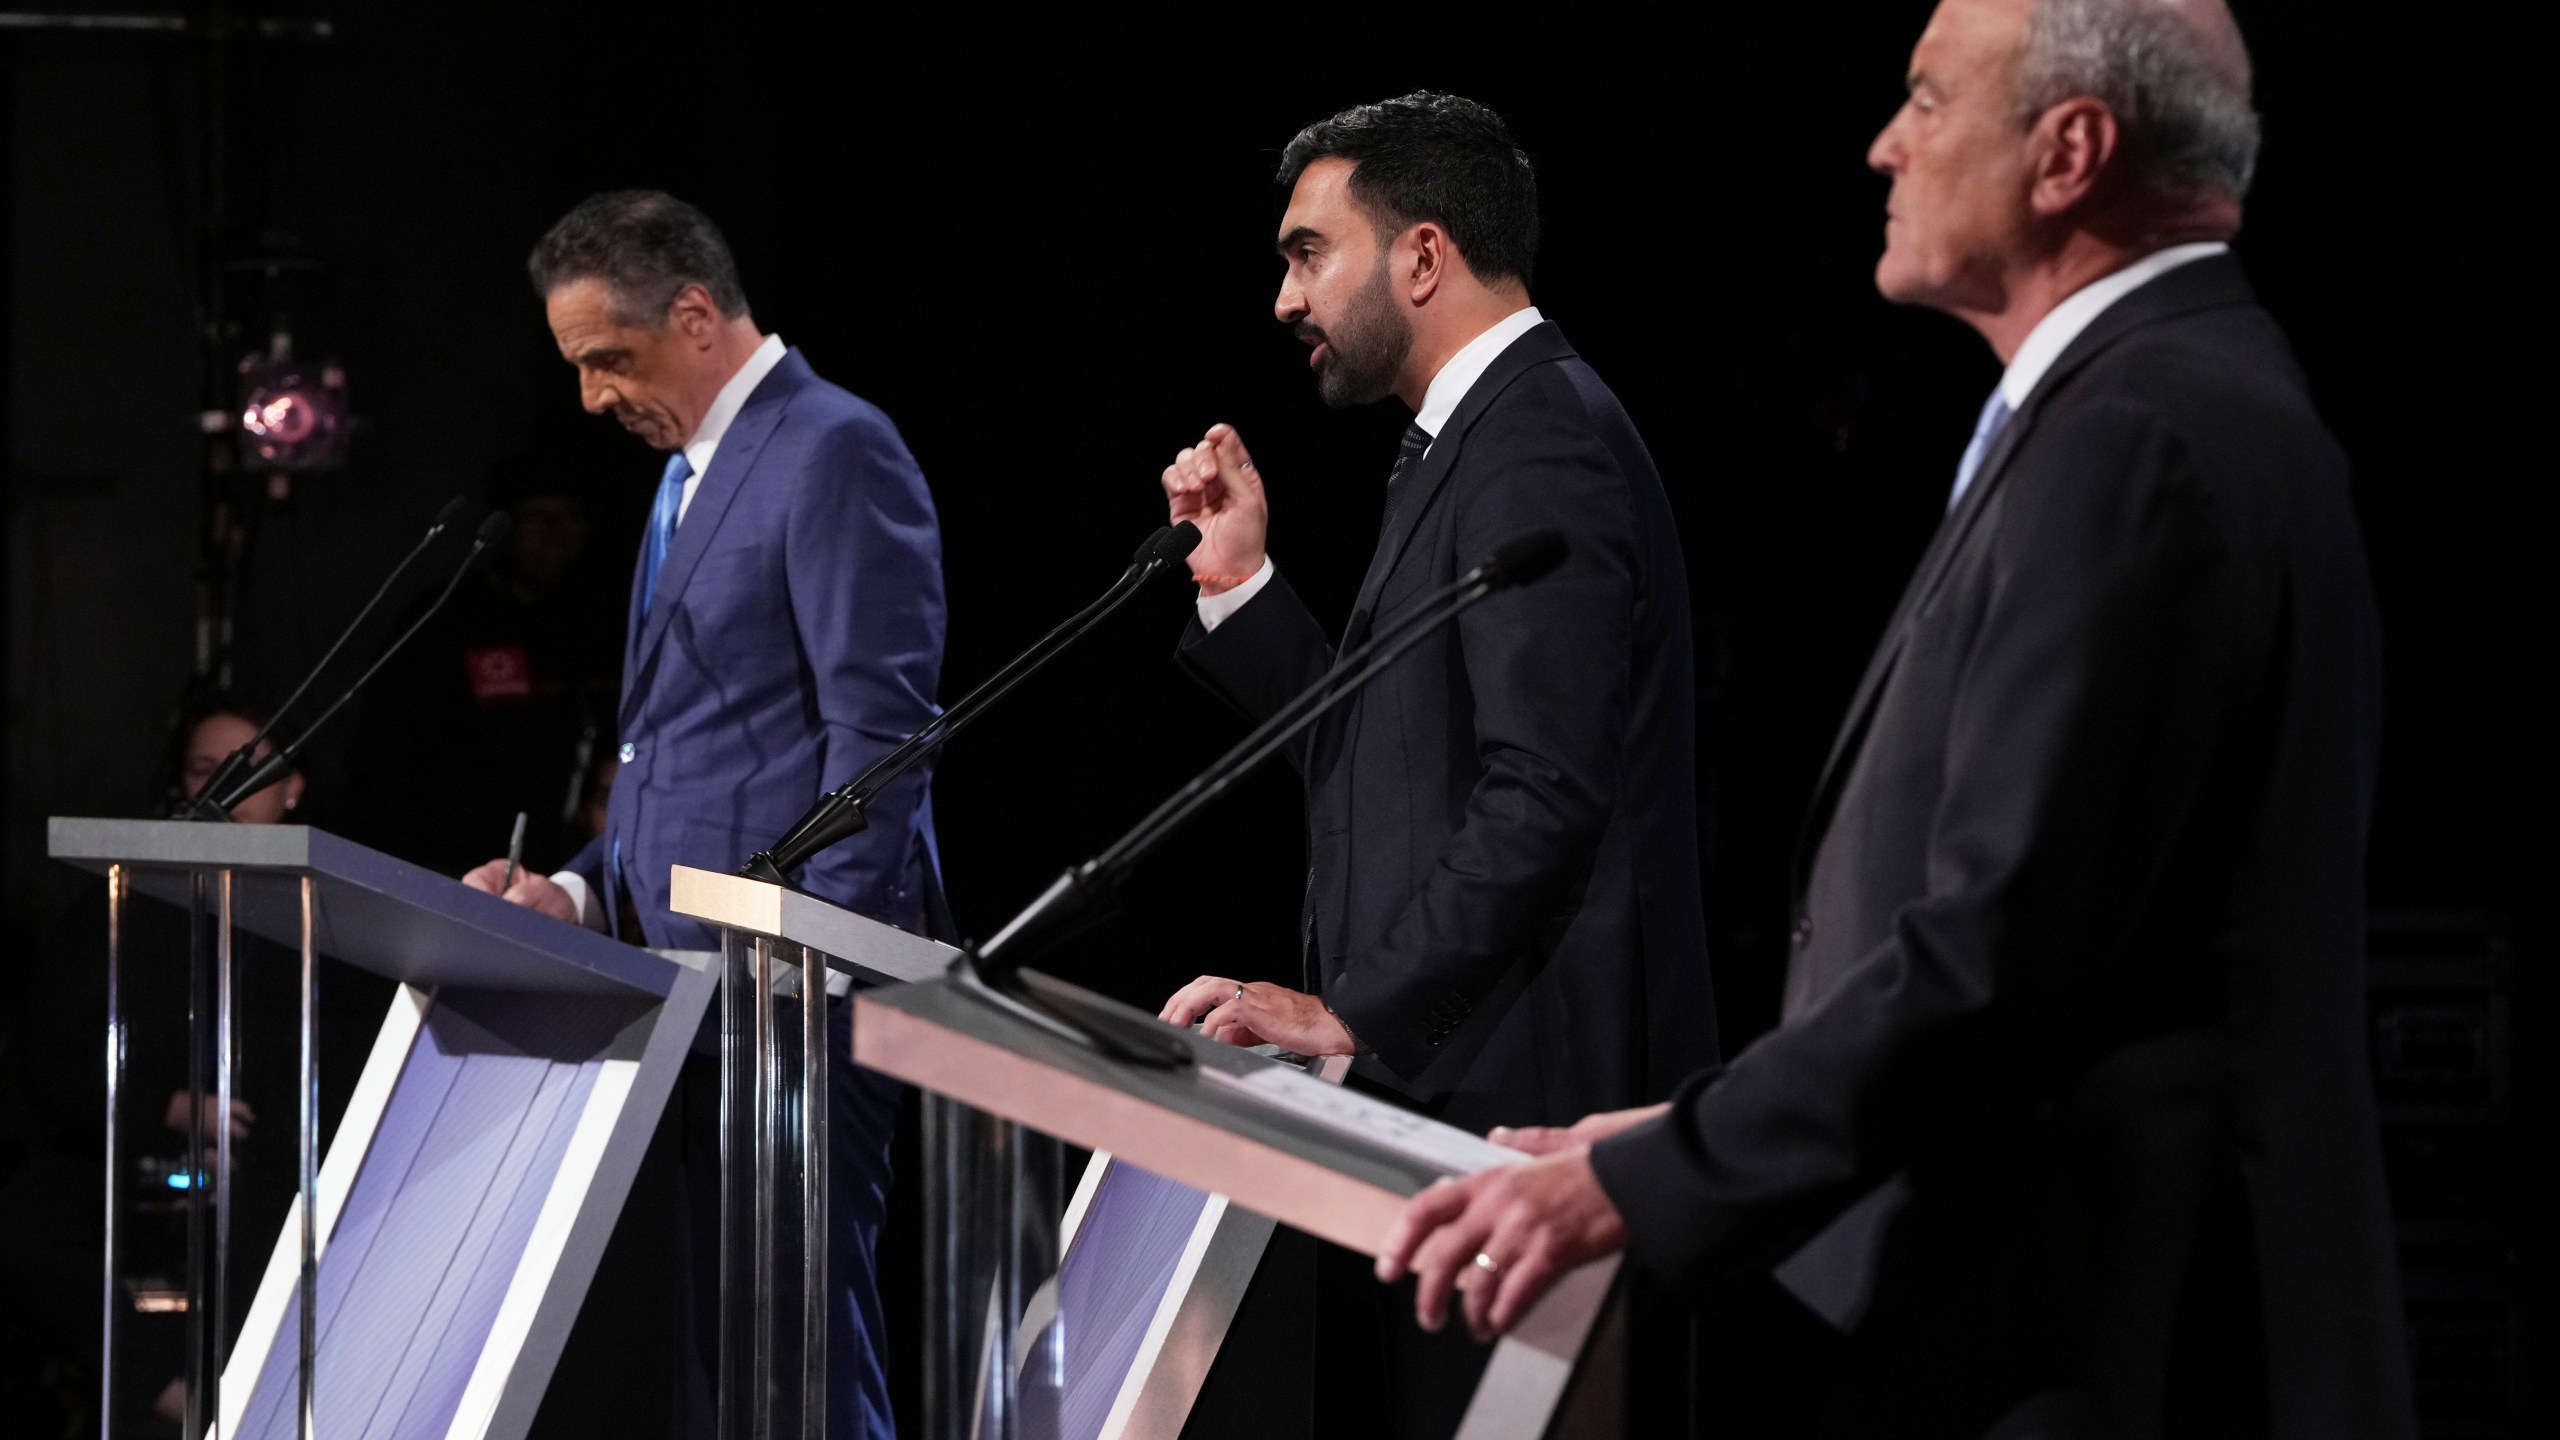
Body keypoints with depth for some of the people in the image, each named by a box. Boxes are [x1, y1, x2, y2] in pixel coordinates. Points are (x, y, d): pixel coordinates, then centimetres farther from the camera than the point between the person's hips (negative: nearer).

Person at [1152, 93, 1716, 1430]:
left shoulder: (1542, 446, -14)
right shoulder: (1475, 440, 20)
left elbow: (1543, 795, -22)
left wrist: (1351, 1016, -22)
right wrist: (1241, 585, 12)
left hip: (1518, 1092, -10)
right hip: (1445, 1079, 10)